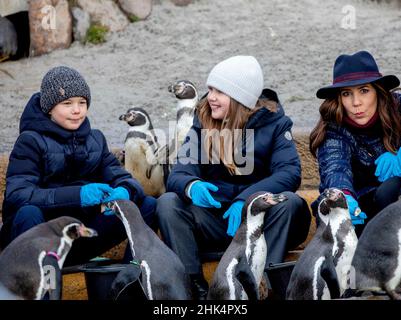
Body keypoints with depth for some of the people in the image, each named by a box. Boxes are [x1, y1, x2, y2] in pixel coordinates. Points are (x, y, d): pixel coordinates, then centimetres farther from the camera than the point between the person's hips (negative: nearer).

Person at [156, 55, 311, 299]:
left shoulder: (274, 122, -3)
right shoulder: (203, 125, 5)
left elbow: (290, 173, -17)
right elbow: (178, 174, -5)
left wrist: (246, 199, -33)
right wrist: (191, 186, -32)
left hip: (261, 220, -2)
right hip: (215, 222, 2)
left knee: (290, 202, -31)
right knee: (168, 203, -21)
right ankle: (195, 286, -26)